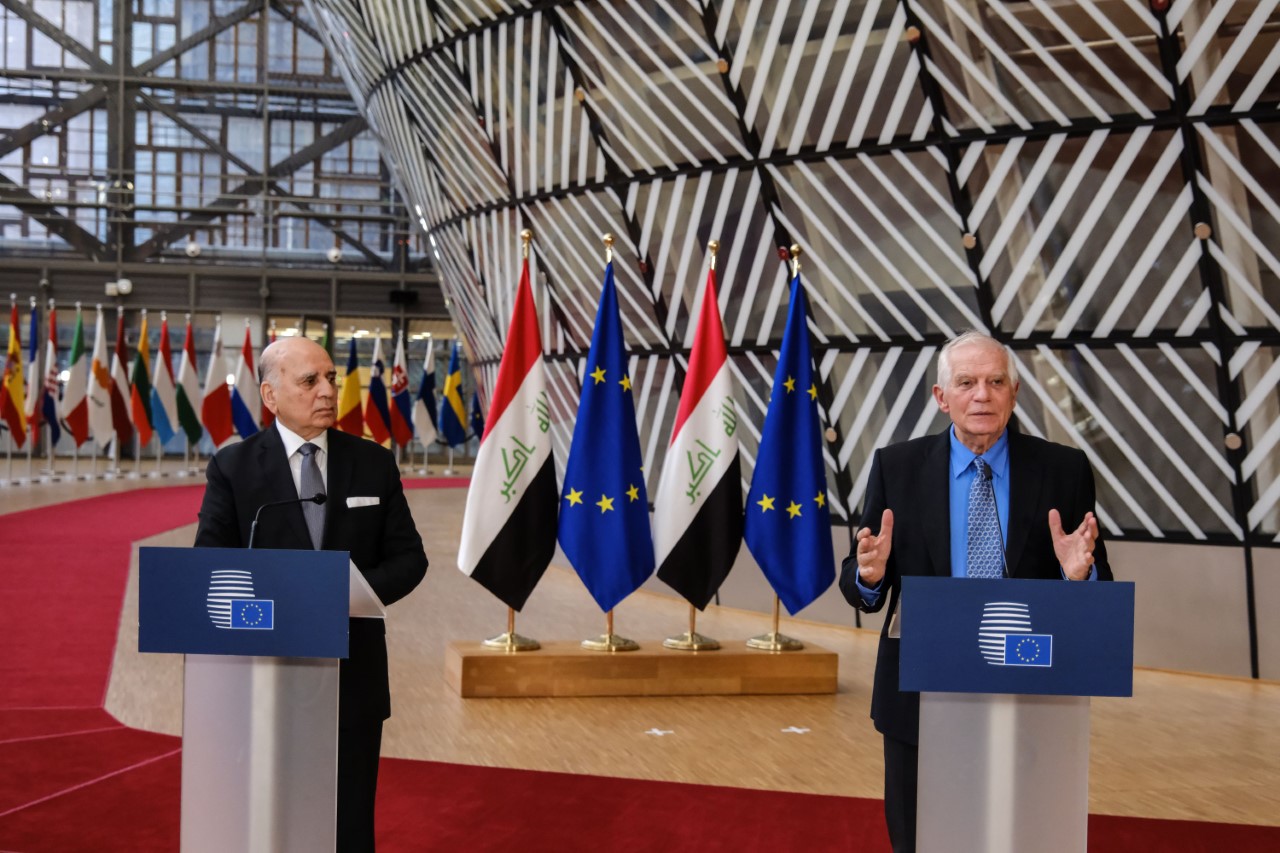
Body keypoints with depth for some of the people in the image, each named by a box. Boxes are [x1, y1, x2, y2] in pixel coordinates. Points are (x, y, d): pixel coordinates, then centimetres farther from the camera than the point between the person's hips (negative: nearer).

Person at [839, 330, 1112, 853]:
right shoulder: (897, 467, 0)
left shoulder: (1063, 470, 0)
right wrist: (869, 573, -21)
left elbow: (1101, 594, 0)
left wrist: (1080, 574, -22)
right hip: (920, 698, 0)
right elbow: (857, 586, 1)